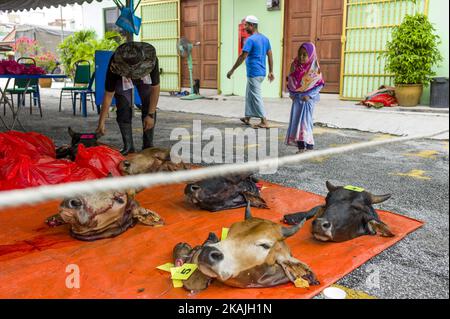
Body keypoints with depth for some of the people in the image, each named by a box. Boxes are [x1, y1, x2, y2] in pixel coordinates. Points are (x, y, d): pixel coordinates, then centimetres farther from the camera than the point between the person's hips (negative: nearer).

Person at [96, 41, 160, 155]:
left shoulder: (151, 60, -40)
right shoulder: (115, 65, -39)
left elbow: (155, 88, -26)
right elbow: (108, 95, -31)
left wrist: (151, 115, -25)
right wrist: (101, 123, -29)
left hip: (145, 78, 1)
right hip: (122, 79, 0)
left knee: (149, 108, -10)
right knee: (123, 110, -12)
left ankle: (148, 146, -1)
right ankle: (128, 147, -3)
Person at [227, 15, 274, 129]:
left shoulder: (250, 40, -14)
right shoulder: (265, 39, 11)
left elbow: (243, 57, -18)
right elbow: (270, 55, 12)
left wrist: (232, 70, -14)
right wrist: (271, 72, 16)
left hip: (253, 73, -9)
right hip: (261, 73, 9)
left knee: (256, 97, -4)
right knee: (249, 95, 19)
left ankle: (264, 122, -3)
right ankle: (247, 118, 27)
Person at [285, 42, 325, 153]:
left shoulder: (314, 69, -8)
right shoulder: (295, 66, 3)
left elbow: (319, 84, -7)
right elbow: (290, 81, 11)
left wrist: (309, 95, -14)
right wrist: (292, 94, 0)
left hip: (308, 98, -4)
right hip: (297, 98, 5)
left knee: (305, 120, -8)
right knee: (296, 120, 4)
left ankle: (308, 144, -1)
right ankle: (300, 145, 11)